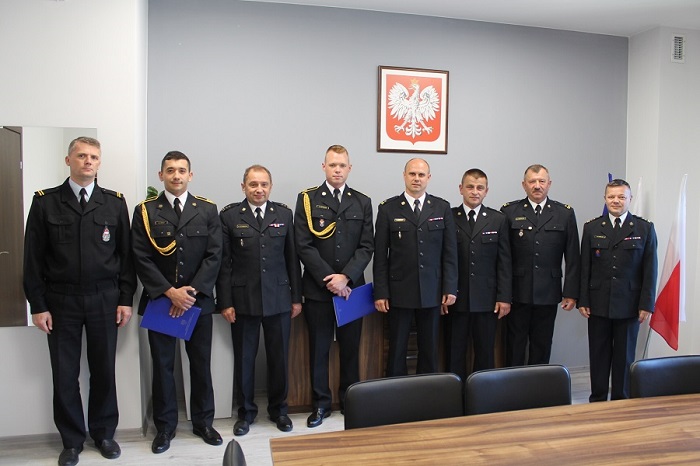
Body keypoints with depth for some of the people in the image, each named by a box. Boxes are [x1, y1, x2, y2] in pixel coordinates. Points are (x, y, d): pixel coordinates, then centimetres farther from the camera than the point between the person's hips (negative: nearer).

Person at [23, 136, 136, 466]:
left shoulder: (115, 203, 4)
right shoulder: (45, 202, 2)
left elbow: (125, 254, 4)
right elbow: (33, 257, 1)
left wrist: (126, 299, 0)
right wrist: (38, 305, -3)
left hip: (104, 300, 1)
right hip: (61, 301, 0)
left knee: (104, 370, 10)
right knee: (64, 375, 8)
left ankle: (104, 433, 28)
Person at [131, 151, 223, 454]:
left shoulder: (208, 210, 4)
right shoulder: (145, 211, 2)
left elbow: (214, 255, -3)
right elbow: (142, 259, -5)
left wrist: (192, 292, -12)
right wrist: (169, 292, -14)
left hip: (199, 300, 1)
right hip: (159, 300, 0)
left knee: (201, 364, 9)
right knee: (162, 365, 8)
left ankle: (203, 422, 24)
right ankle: (165, 426, 23)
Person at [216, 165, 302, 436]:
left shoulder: (284, 214, 5)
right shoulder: (229, 215, 0)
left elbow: (292, 258, 6)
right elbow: (224, 262, -2)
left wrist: (296, 297, 5)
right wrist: (225, 302, -5)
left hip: (278, 299, 2)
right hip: (243, 300, -1)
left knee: (279, 357, 11)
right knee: (244, 358, 10)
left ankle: (278, 409, 30)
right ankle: (246, 411, 28)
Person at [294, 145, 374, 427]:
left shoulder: (362, 202, 8)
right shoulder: (307, 199, 2)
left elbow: (367, 246, 2)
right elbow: (304, 245, -5)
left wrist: (346, 277, -12)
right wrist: (328, 280, -12)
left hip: (352, 287, 2)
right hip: (317, 288, -1)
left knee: (350, 348, 10)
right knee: (319, 348, 7)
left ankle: (350, 400, 25)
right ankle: (321, 403, 21)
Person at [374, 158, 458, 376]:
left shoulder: (442, 208, 6)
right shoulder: (388, 208, 1)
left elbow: (450, 252, 5)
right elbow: (380, 255, -1)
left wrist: (450, 288, -1)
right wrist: (380, 292, -5)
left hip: (432, 293, 2)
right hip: (399, 292, -1)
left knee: (429, 350, 11)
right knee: (397, 350, 6)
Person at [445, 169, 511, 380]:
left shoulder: (498, 219, 6)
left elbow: (504, 262, 3)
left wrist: (504, 297, -2)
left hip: (487, 300, 1)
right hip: (456, 299, -1)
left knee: (485, 354, 8)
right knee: (455, 354, 7)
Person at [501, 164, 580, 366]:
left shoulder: (565, 213, 7)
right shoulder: (509, 211, 2)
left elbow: (573, 257, 6)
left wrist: (571, 293, 0)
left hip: (548, 294, 2)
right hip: (517, 294, -1)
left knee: (542, 349, 10)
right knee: (514, 348, 6)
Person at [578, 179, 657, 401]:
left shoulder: (645, 228, 2)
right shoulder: (592, 228, 5)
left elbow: (650, 270, 0)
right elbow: (584, 268, 3)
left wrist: (647, 304, -5)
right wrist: (583, 300, -2)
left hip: (629, 305, -1)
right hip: (598, 305, 1)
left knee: (624, 356, 9)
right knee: (598, 355, 8)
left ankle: (621, 401, 23)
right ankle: (597, 399, 21)